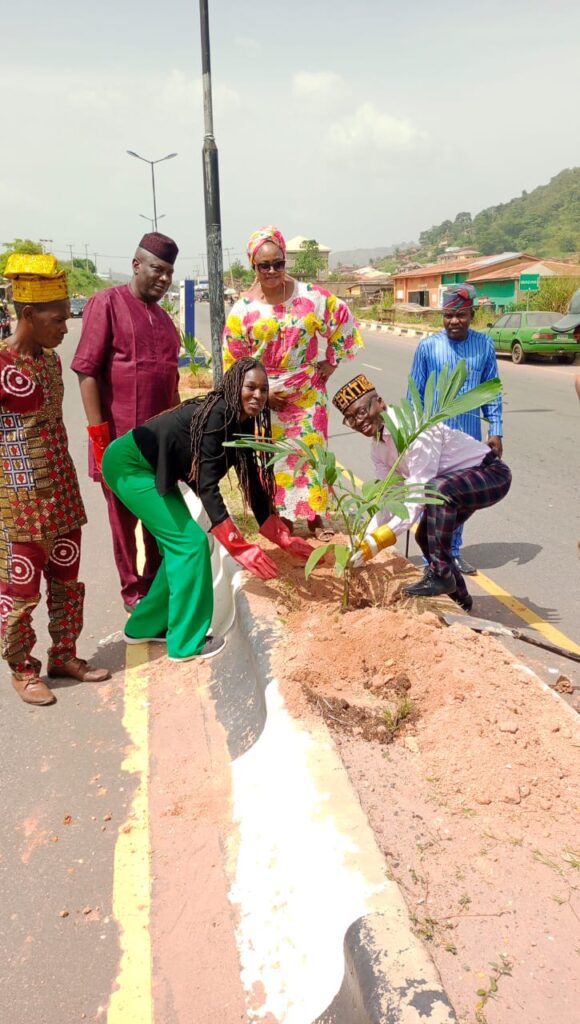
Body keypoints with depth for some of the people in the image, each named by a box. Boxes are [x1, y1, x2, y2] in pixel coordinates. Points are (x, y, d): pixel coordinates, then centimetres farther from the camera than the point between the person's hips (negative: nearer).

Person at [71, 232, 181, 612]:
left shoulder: (162, 316, 14)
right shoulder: (107, 303, -7)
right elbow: (87, 371, -12)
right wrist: (99, 434, -16)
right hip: (121, 438, -6)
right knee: (124, 517, 7)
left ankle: (158, 580, 32)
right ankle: (132, 589, 22)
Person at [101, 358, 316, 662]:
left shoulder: (241, 424, 3)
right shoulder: (218, 413, -24)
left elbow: (253, 483, 6)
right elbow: (206, 485, -29)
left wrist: (284, 539, 5)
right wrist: (240, 547, -31)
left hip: (152, 470, 9)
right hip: (127, 464, -9)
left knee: (179, 545, 11)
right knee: (190, 542, -10)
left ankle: (144, 626, 26)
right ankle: (186, 642, 0)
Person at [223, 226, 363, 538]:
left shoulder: (311, 296, -6)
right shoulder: (243, 310, -7)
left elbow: (343, 320, 7)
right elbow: (233, 362, -2)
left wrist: (331, 360, 5)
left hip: (308, 392, 1)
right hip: (267, 397, 0)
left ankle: (314, 518, 19)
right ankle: (283, 521, 18)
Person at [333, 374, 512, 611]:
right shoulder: (378, 448, 0)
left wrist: (380, 539, -35)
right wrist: (365, 539, -13)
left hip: (491, 474, -10)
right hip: (453, 482, 10)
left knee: (438, 488, -36)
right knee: (426, 536, 12)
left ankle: (440, 574, -22)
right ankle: (459, 598, 35)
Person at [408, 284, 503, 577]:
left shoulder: (485, 345, 0)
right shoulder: (428, 346, -7)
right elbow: (415, 394, -1)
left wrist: (495, 431, 2)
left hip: (469, 438, 3)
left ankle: (453, 552, 29)